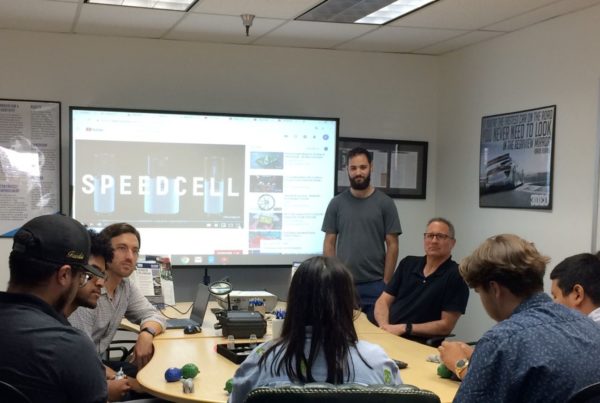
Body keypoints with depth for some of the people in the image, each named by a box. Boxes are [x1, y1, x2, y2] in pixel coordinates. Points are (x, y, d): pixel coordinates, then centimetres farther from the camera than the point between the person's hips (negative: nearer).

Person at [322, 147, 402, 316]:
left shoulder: (385, 203, 0)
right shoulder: (336, 203, 4)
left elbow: (392, 245, 0)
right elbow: (329, 243, 6)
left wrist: (386, 282, -5)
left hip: (375, 285, -1)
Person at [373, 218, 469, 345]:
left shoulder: (456, 276, -3)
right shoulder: (408, 263, 14)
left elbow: (446, 326, -6)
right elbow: (383, 301, 11)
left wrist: (404, 328, -12)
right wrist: (384, 327, -9)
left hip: (420, 344, -4)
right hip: (386, 335, 5)